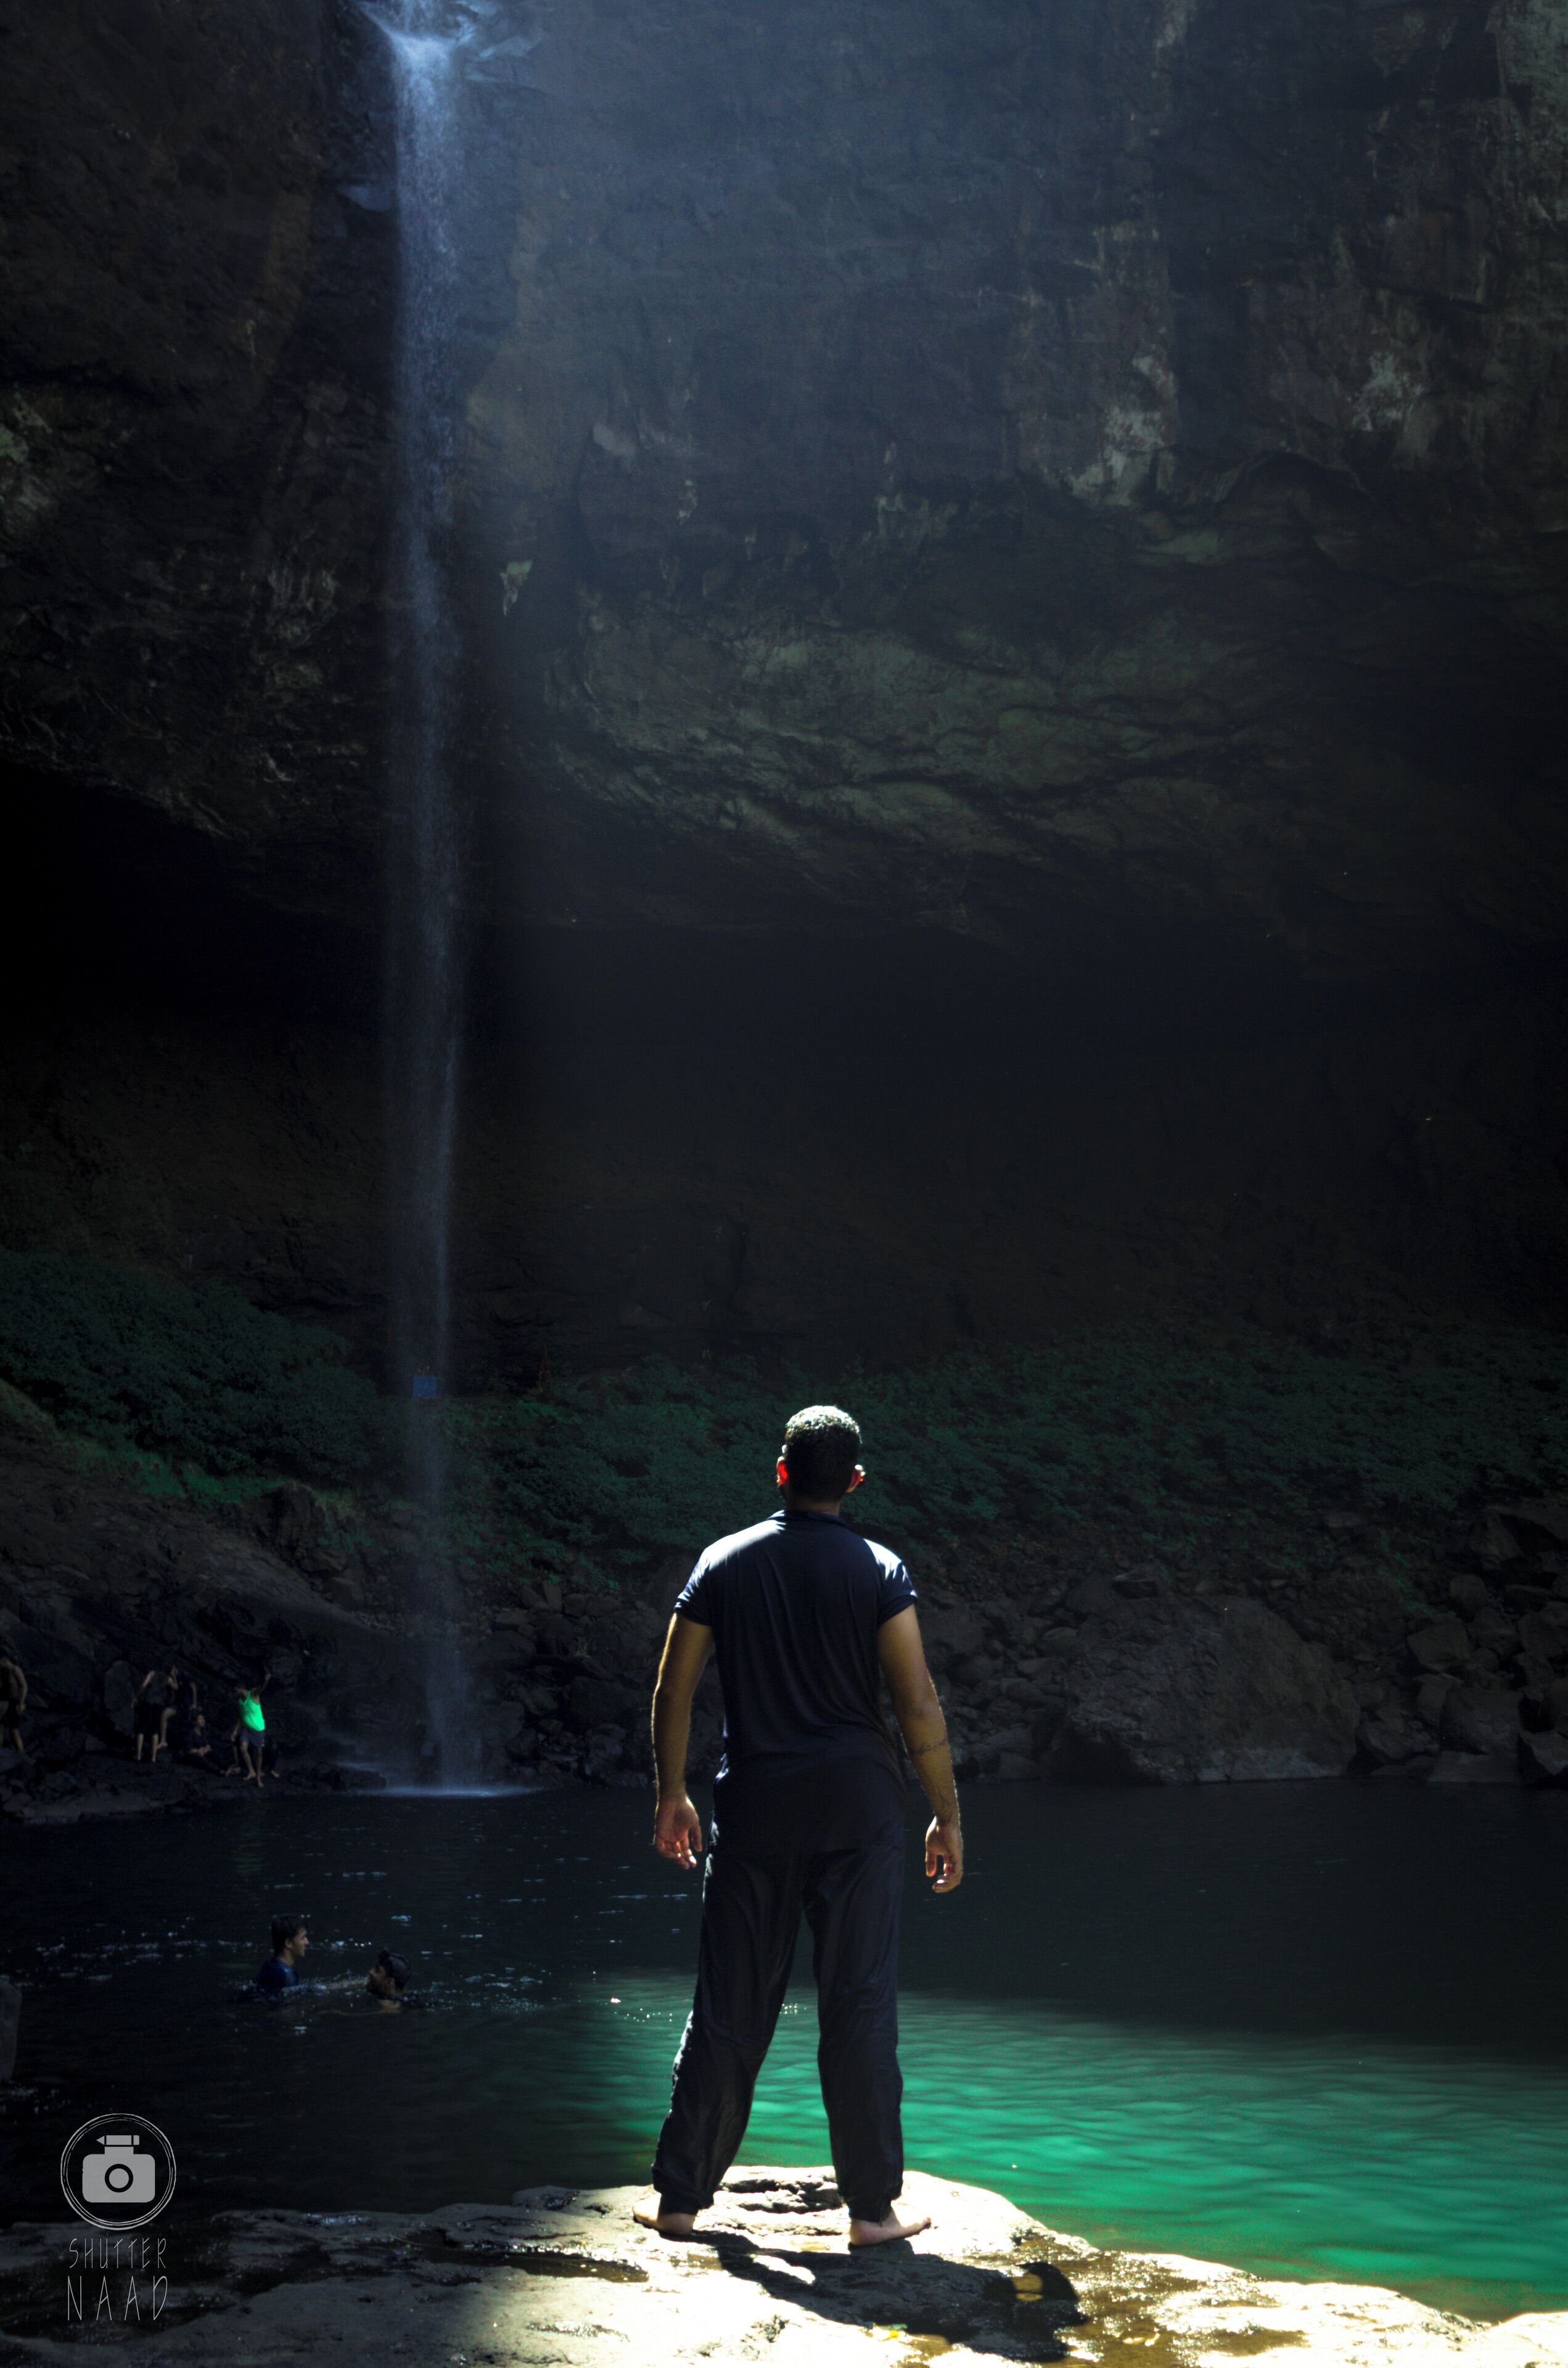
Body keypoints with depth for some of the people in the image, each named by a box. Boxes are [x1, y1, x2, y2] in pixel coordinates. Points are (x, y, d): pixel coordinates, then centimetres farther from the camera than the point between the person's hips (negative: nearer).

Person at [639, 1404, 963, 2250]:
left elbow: (673, 1691, 4)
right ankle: (871, 2207, 7)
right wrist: (947, 1816, 1)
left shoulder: (723, 1564, 3)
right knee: (859, 2005, 3)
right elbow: (919, 1705, -7)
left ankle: (681, 2197, 14)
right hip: (859, 1806, -2)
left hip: (754, 1807, 2)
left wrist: (673, 1796, 15)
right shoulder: (879, 1572, -4)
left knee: (728, 2007, 9)